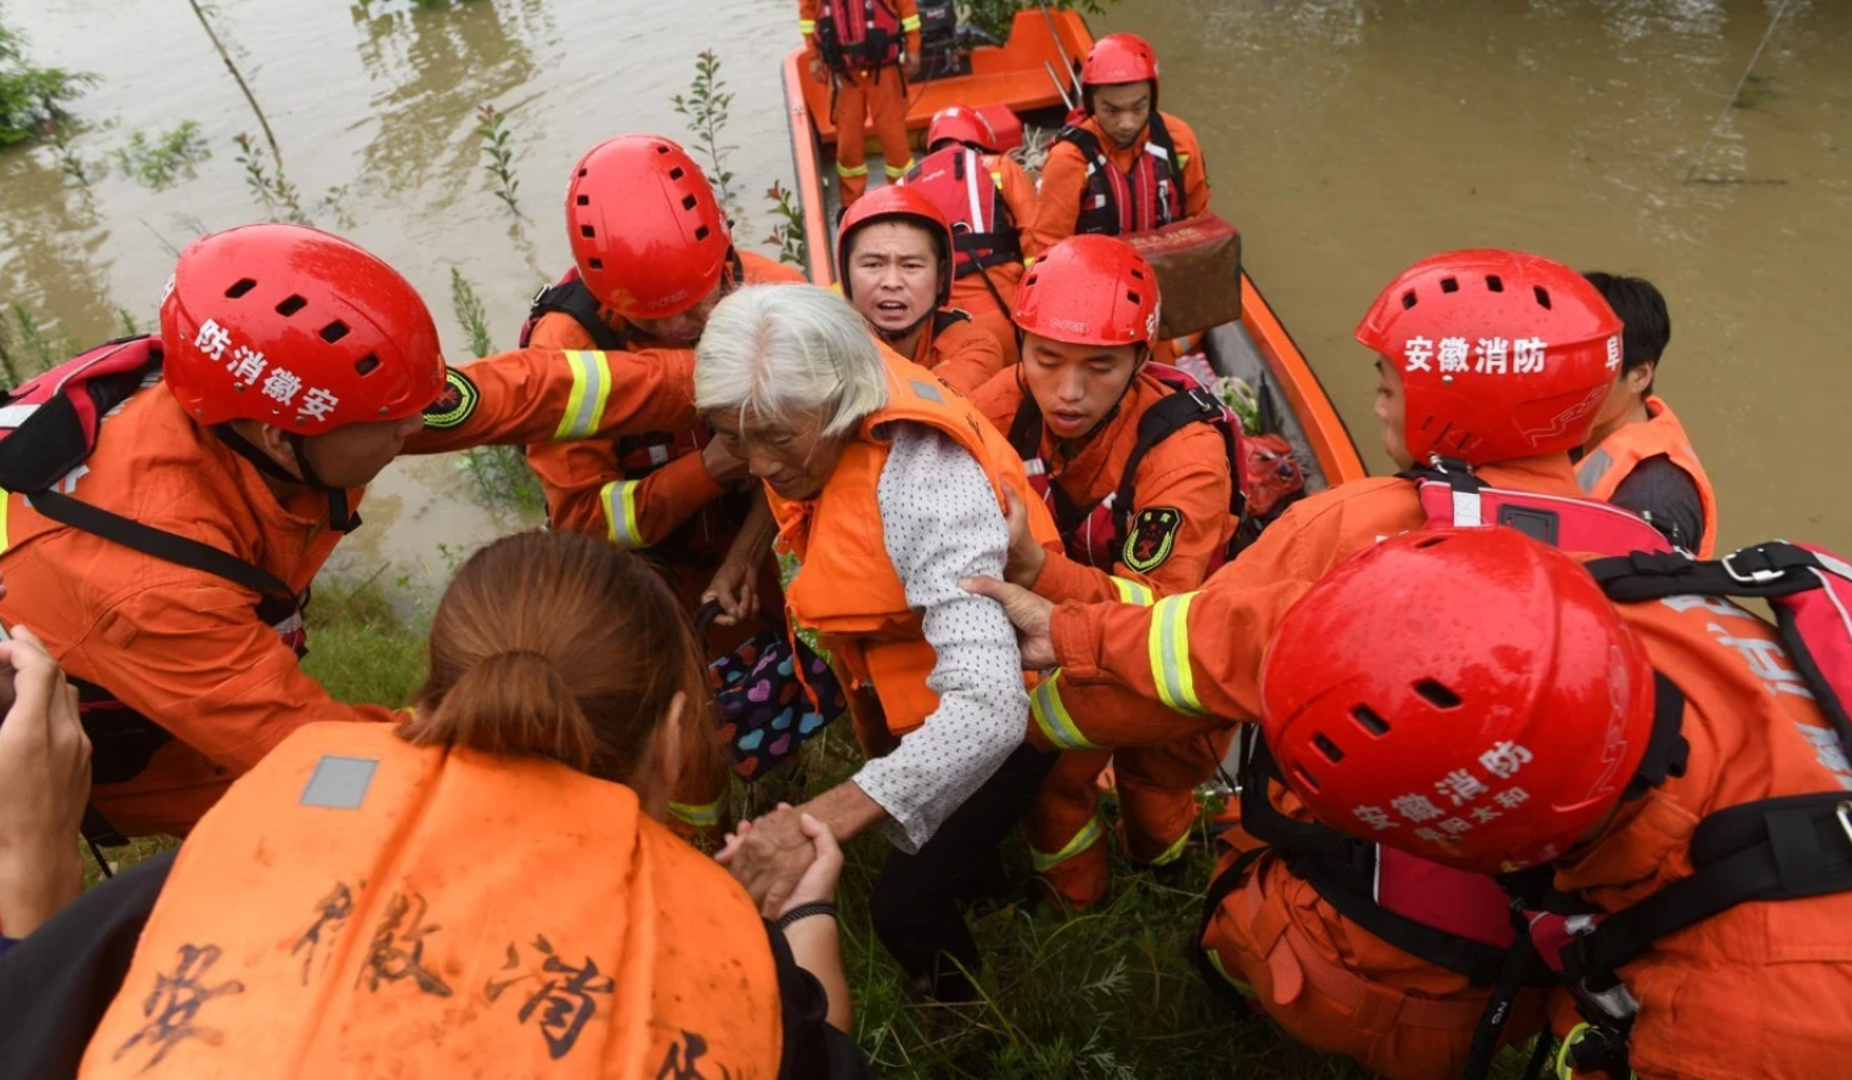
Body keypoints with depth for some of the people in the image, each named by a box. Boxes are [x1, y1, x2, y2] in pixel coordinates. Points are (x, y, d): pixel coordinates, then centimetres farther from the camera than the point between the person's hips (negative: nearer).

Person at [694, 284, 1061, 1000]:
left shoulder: (928, 484, -40)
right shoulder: (813, 419, -18)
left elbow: (989, 709, -50)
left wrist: (824, 819, -59)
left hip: (993, 705, -7)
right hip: (902, 695, 8)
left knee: (905, 905, -7)